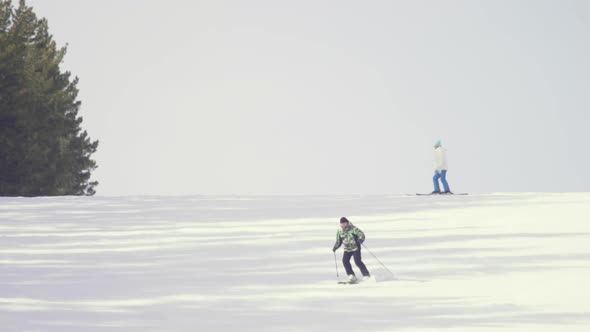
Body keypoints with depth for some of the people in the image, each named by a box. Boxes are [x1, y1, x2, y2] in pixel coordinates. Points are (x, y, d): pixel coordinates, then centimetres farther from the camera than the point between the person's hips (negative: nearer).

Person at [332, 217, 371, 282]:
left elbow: (362, 235, -15)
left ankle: (367, 275, -5)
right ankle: (351, 275, -12)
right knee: (345, 260, -17)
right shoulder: (340, 231, 1)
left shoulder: (353, 229, -14)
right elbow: (338, 242, 13)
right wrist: (335, 247, -3)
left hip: (355, 248, -5)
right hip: (347, 249, 5)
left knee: (358, 262, -18)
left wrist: (359, 241, -35)